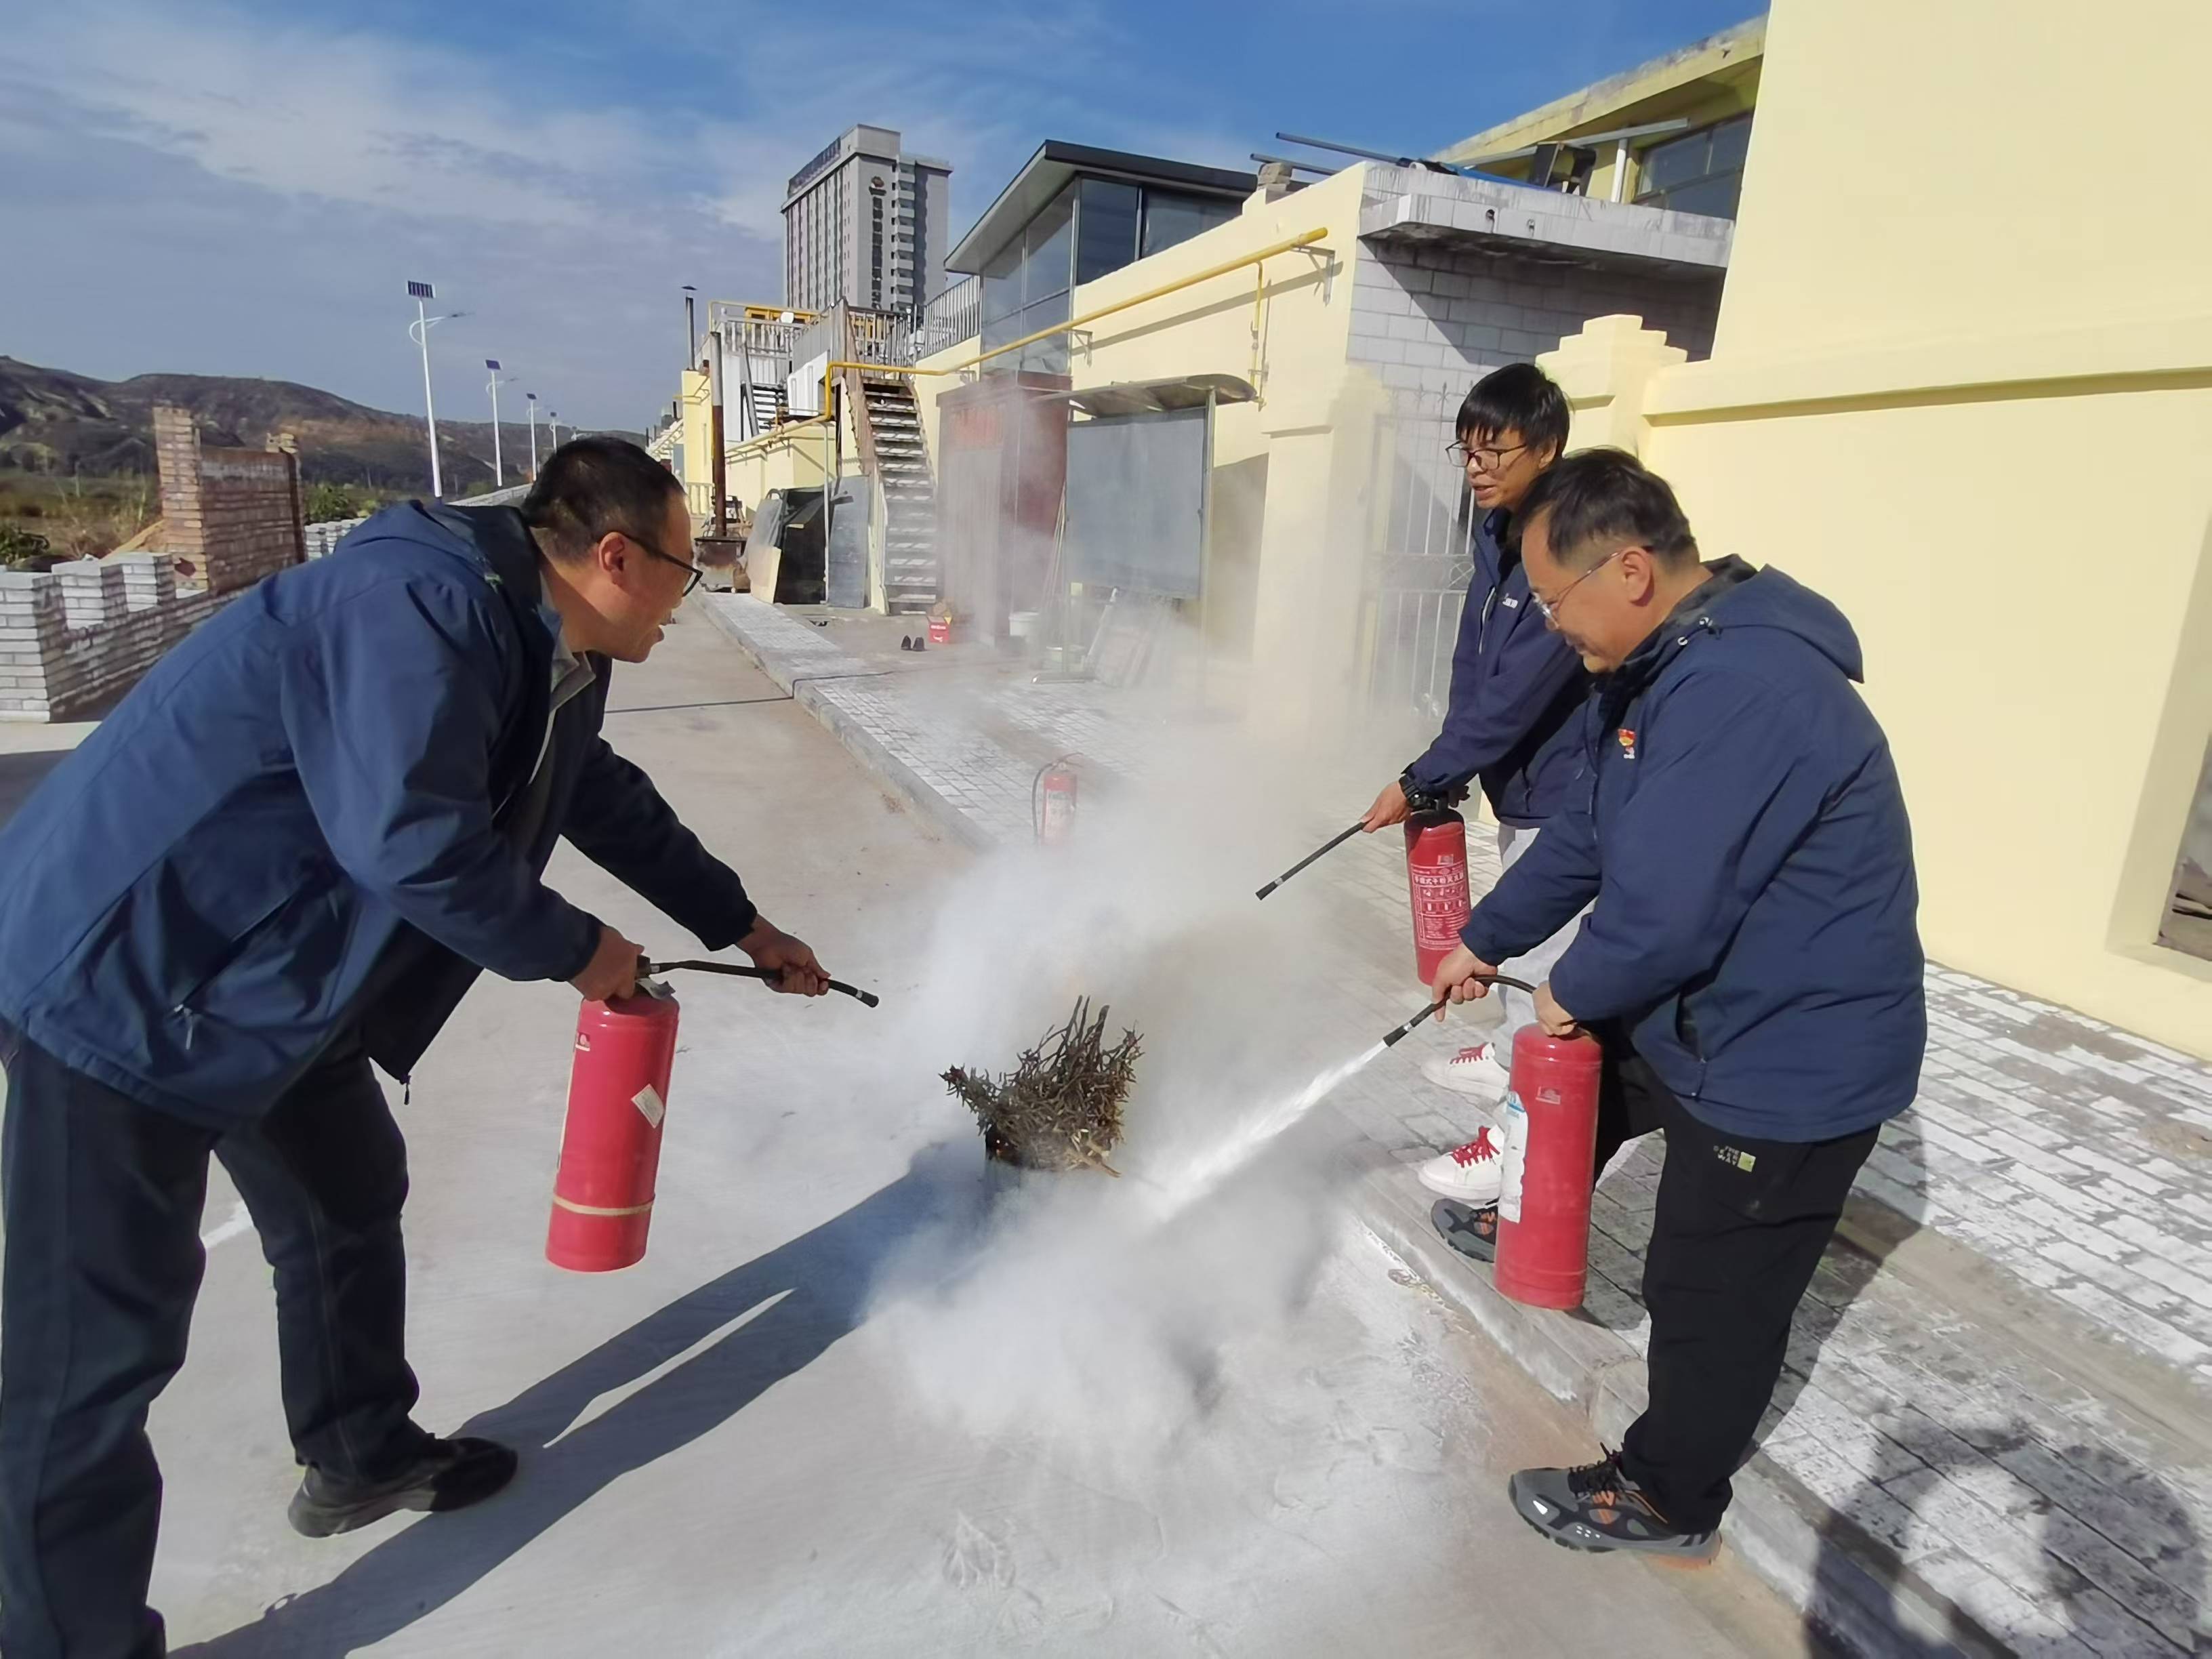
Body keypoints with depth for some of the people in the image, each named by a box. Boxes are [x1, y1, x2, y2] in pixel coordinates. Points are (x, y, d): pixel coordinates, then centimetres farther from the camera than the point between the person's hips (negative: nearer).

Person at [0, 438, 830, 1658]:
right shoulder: (421, 603, -27)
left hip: (273, 978, 10)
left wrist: (745, 929, 22)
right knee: (100, 1339, 0)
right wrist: (574, 950, -18)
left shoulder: (550, 657, 5)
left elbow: (612, 805, 17)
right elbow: (408, 837, -33)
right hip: (124, 982, -10)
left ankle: (361, 1457, 43)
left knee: (347, 1200, 21)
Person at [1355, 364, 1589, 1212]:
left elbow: (1518, 693, -28)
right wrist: (1446, 769, 3)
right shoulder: (1499, 531, 3)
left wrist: (1420, 781, -22)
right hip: (1522, 778, 9)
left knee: (1542, 956, -1)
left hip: (1565, 788, -9)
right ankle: (1514, 1054, 45)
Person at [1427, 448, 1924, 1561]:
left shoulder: (1741, 693, -33)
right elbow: (1587, 834, 10)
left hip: (1788, 1060, -9)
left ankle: (1668, 1502, 31)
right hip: (1697, 1007, 9)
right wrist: (1483, 941, 13)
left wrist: (1571, 991, -12)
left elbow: (1662, 917, -33)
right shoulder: (1666, 665, 2)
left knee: (1711, 1299, 8)